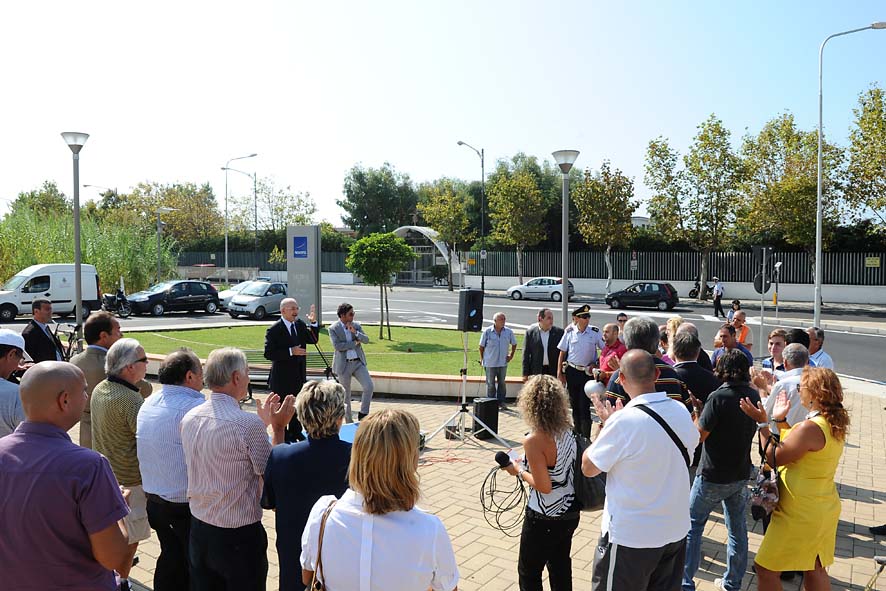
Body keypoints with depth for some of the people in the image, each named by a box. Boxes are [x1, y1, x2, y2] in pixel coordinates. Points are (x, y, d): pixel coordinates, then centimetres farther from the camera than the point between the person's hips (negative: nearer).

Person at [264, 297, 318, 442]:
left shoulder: (300, 324, 4)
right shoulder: (273, 330, -16)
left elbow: (313, 339, 9)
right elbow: (268, 354, -22)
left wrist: (313, 323, -7)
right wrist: (290, 351, -27)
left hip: (299, 376, 6)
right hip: (282, 378, -6)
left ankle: (295, 433, 35)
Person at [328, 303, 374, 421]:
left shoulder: (356, 325, 7)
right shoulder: (333, 328, -6)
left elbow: (366, 339, -2)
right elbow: (337, 346, -18)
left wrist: (355, 332, -17)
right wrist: (355, 343, -13)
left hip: (358, 362, 4)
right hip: (344, 364, -3)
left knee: (369, 386, -10)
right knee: (345, 395, 6)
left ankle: (363, 414, 7)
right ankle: (349, 422, 20)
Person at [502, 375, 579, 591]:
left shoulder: (534, 441, -26)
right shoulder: (569, 430, -6)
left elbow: (544, 486, -24)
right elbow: (568, 467, 5)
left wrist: (519, 471, -9)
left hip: (544, 520, -7)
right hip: (570, 513, 7)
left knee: (529, 573, 14)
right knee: (561, 565, 25)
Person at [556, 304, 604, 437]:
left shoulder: (595, 332, -5)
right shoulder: (569, 332, -2)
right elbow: (562, 354, 4)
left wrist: (595, 364, -6)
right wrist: (560, 373, 1)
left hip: (588, 373, -2)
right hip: (572, 372, 2)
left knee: (584, 406, -5)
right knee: (574, 404, 13)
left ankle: (586, 438, 2)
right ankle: (577, 434, 27)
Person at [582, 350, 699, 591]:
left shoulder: (623, 421, -25)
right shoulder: (681, 411, -5)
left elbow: (588, 468, -14)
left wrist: (607, 424, -2)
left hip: (630, 538, -6)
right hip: (676, 531, 6)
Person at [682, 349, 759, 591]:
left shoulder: (718, 397, -21)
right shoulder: (754, 396, -1)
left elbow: (700, 435, -15)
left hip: (713, 476, -6)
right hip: (741, 475, 6)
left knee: (692, 526, 6)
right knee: (737, 529, 17)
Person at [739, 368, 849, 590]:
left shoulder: (811, 427, -27)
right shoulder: (835, 425, 2)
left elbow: (774, 458, -19)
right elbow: (794, 445, 9)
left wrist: (762, 423, -14)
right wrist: (780, 420, 10)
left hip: (800, 513, -10)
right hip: (824, 509, 10)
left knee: (765, 568, 3)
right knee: (815, 570, 23)